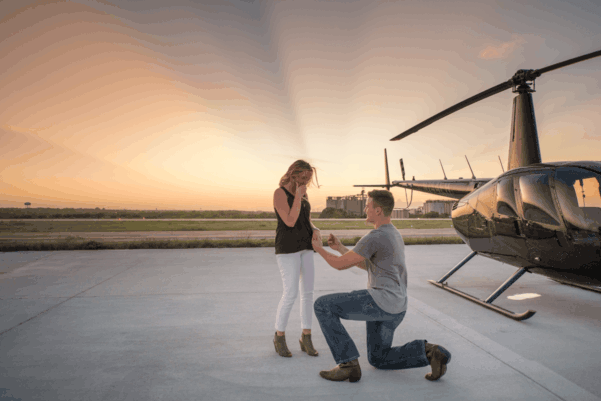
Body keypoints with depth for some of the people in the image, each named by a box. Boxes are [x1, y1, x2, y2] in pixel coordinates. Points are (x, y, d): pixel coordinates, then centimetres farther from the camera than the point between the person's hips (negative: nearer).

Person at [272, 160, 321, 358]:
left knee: (308, 292, 3)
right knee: (290, 295, -9)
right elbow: (290, 222, -19)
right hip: (287, 247, -7)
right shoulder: (279, 193, -10)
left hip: (304, 247, 7)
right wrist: (298, 196, -16)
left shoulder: (303, 195, 14)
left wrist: (315, 230, -6)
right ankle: (279, 336, 12)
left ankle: (306, 338, 15)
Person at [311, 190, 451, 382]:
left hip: (380, 301, -10)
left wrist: (319, 248, 9)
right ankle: (428, 352, 4)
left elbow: (340, 265, -10)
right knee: (378, 360, 22)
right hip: (395, 308, 10)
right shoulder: (394, 234, 18)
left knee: (323, 305, -7)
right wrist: (339, 247, 21)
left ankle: (348, 363, -5)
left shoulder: (374, 237, -16)